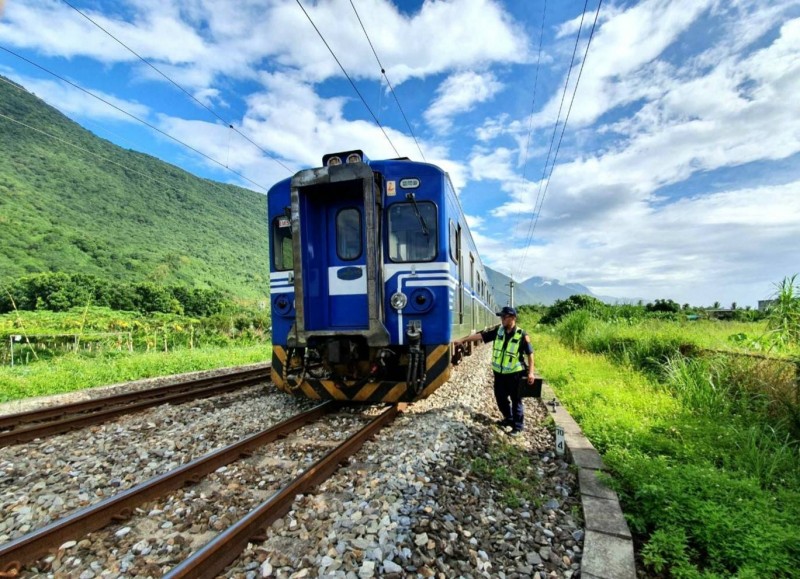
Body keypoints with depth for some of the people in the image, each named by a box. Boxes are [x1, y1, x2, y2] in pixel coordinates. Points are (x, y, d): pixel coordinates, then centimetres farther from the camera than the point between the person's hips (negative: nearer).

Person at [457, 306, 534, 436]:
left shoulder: (522, 335, -14)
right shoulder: (498, 331, -1)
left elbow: (530, 353, -8)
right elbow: (480, 335, 0)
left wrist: (530, 372, -11)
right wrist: (463, 340, -2)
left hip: (514, 373, -5)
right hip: (499, 372, 5)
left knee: (516, 400, 6)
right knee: (500, 397, 17)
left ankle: (518, 426, 20)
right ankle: (508, 419, 38)